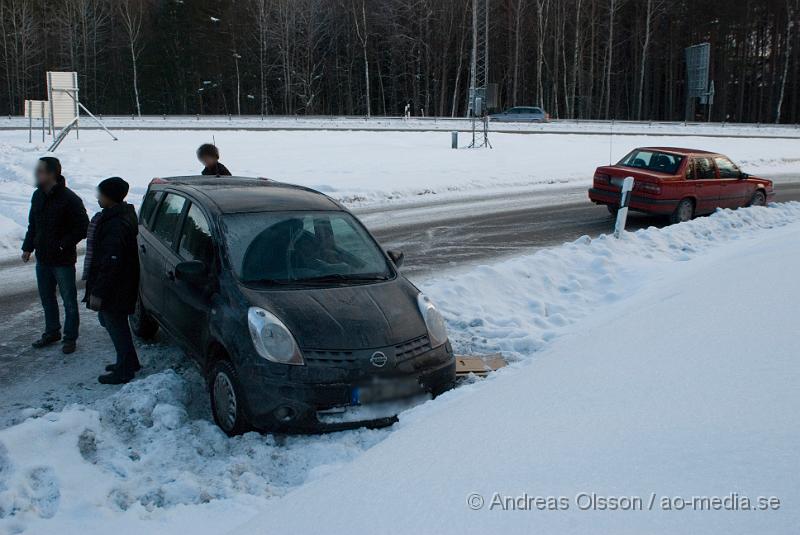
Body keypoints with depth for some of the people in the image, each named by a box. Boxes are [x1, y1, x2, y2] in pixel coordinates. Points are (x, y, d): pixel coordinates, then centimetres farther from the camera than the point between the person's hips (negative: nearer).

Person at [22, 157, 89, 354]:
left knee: (69, 301, 4)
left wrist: (64, 245, -18)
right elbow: (32, 225, 18)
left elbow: (83, 227, -14)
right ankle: (52, 332, 33)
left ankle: (70, 337, 14)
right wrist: (28, 247, 10)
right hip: (42, 258, 7)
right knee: (47, 298, 18)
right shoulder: (38, 196, 6)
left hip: (63, 260, -7)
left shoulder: (69, 199, -16)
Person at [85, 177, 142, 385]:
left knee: (116, 325, 3)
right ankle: (128, 362, 34)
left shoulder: (116, 225, -26)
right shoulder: (123, 215, 8)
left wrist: (98, 293, -23)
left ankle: (124, 370, 16)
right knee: (109, 320, 22)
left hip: (115, 289, -10)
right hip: (119, 286, 10)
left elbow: (111, 263, -27)